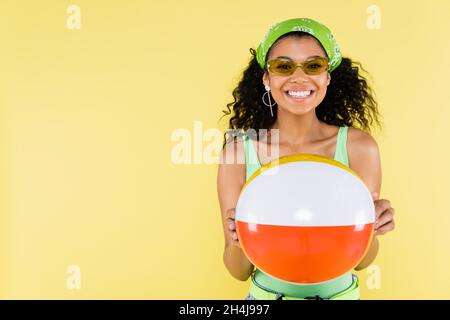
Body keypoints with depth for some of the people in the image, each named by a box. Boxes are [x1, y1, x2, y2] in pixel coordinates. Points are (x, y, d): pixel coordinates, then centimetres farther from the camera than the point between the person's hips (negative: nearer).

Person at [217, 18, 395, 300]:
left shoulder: (359, 146, -16)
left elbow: (362, 260, -9)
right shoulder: (238, 151, -18)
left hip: (339, 292, 1)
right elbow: (240, 272, -12)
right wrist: (238, 243, -32)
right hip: (267, 292, 0)